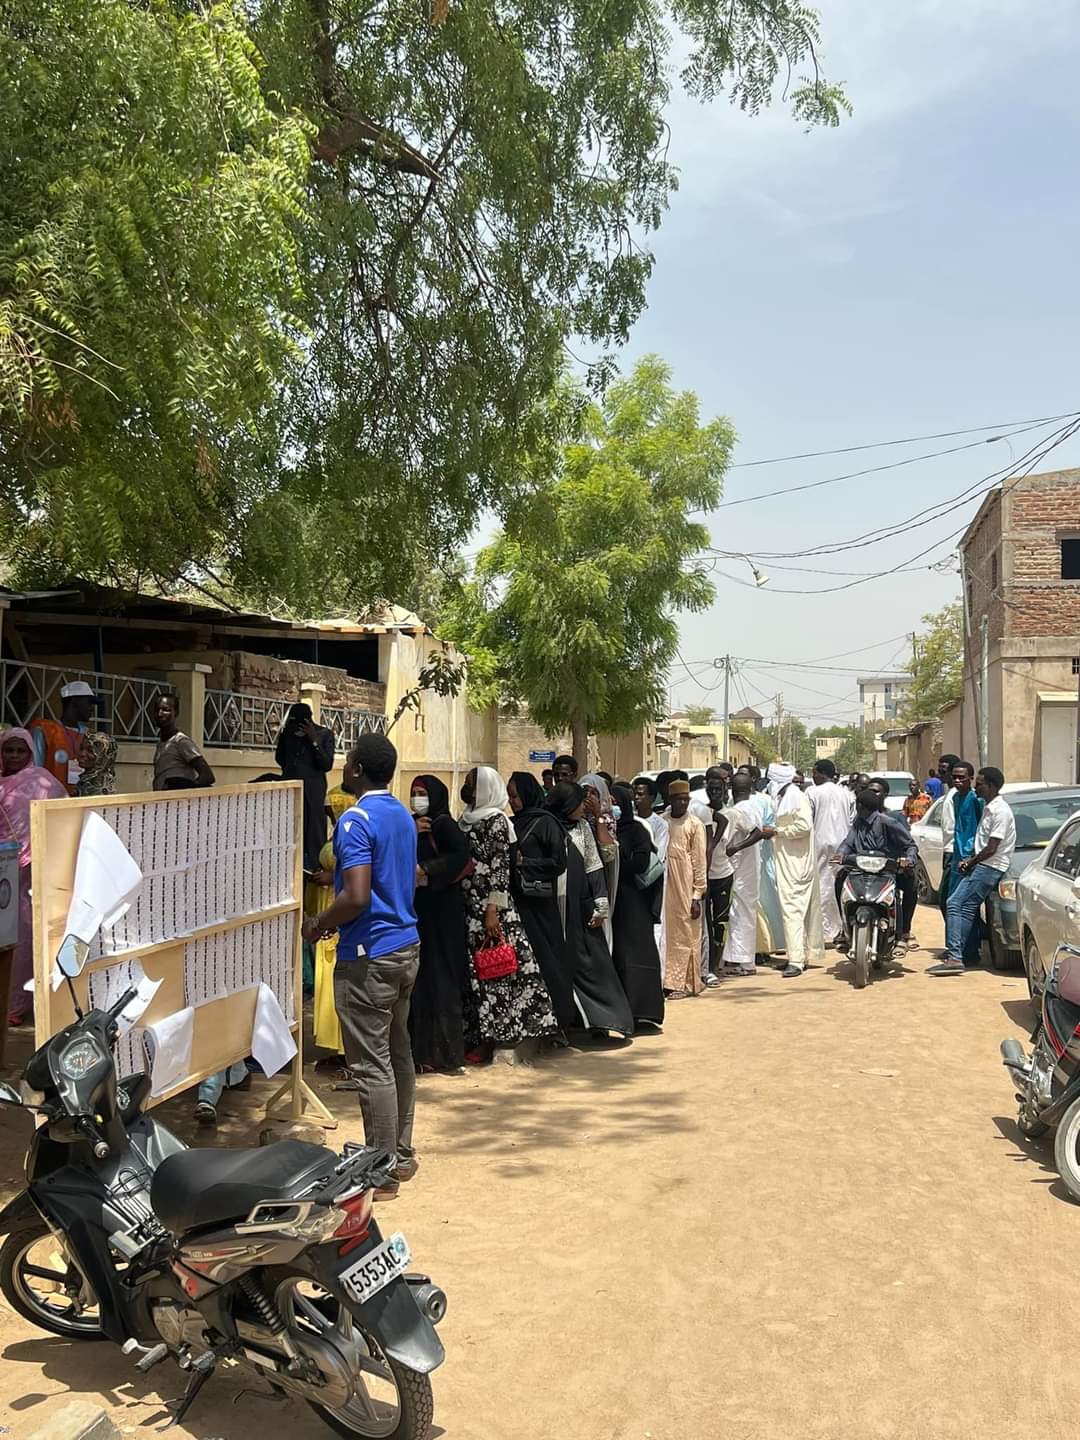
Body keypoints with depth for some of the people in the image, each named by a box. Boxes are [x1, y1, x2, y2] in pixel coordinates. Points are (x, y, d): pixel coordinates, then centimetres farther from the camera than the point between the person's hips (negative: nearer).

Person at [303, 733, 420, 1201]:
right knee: (398, 1053, 18)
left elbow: (356, 896, -26)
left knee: (371, 1065, -2)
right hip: (406, 946, 10)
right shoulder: (403, 815, 11)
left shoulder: (356, 820, -17)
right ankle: (401, 1153, 28)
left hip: (369, 955, -9)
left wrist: (319, 924, -8)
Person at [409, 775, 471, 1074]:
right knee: (419, 979, 8)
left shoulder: (443, 824, -8)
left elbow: (462, 855, -23)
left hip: (441, 911, -7)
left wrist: (425, 871, -19)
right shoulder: (411, 825, 14)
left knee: (440, 977, -3)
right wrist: (409, 835, -8)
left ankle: (446, 1052, 4)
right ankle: (423, 1048, 15)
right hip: (416, 909, 7)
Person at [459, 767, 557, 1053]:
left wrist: (493, 911, -19)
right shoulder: (467, 819, 14)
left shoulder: (495, 820, -8)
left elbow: (500, 868, -13)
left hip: (488, 907, -7)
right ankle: (478, 1037, 15)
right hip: (468, 906, 7)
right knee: (474, 970, 9)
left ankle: (491, 1038, 3)